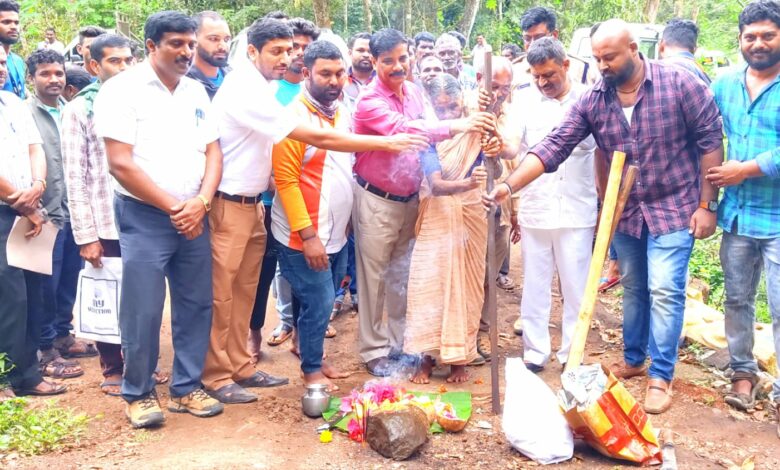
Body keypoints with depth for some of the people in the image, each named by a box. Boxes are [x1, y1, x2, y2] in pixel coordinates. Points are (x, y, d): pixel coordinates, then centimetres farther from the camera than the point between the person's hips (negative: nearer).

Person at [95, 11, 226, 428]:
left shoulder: (196, 92, 10)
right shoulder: (123, 90, -7)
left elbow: (213, 152, 7)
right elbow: (120, 164, -14)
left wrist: (200, 202, -11)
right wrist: (173, 208, -13)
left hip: (194, 216, 5)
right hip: (144, 217, -5)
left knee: (196, 304, 8)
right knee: (143, 311, -1)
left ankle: (186, 388, 23)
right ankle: (138, 393, 17)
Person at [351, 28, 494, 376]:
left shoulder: (415, 91, 3)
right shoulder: (369, 100, -17)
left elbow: (430, 133, -2)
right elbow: (403, 128, -34)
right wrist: (458, 125, -45)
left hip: (409, 199, 6)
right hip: (376, 201, -6)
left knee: (402, 274, 15)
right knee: (374, 276, 3)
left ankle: (399, 342, 29)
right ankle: (373, 350, 17)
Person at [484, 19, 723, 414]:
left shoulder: (680, 84, -14)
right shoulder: (592, 101, -6)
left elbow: (710, 141, -9)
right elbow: (554, 147, -12)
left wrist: (706, 204, -10)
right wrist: (510, 185, -23)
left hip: (674, 208, -4)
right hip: (625, 212, 4)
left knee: (664, 290, -7)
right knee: (633, 289, 16)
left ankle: (660, 376, 5)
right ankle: (633, 360, 33)